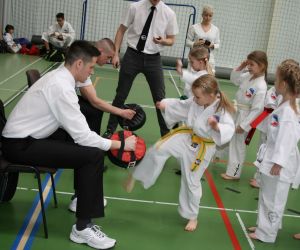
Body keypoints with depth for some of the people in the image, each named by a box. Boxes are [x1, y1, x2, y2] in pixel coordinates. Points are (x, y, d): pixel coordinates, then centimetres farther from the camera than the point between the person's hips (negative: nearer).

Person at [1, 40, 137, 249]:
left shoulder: (58, 77, 7)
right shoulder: (61, 87, -23)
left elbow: (75, 126, 10)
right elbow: (82, 135, -23)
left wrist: (109, 141, 4)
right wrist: (120, 144, -12)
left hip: (27, 137, 10)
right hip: (20, 146, -10)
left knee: (86, 144, 11)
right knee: (94, 154, -17)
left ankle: (85, 196, 28)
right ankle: (83, 228, -9)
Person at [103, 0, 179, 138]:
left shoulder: (169, 13, -2)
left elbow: (171, 40, 6)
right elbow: (121, 30, 3)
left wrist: (162, 41, -17)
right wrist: (116, 53, -3)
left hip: (153, 59, 1)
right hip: (132, 55, 0)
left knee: (160, 98, 2)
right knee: (120, 95, 7)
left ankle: (166, 134, 17)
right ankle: (110, 130, 23)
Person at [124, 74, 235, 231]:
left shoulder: (222, 110, -23)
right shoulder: (195, 102, -7)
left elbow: (229, 130, -32)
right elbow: (181, 106, 9)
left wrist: (217, 127, -51)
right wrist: (165, 105, -4)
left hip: (202, 148, -4)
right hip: (186, 137, 4)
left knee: (192, 182, 7)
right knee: (159, 149, -18)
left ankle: (192, 216, 31)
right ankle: (135, 177, 2)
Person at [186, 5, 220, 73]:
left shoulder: (216, 29, 10)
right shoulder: (194, 27, 2)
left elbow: (218, 44, 12)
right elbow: (188, 42, 3)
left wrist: (212, 46, -10)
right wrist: (195, 44, -17)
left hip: (210, 58, 2)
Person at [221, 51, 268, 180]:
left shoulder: (261, 87, -27)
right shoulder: (248, 76, -3)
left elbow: (257, 109, -25)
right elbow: (234, 79, 16)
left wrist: (244, 125, -21)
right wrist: (241, 67, -3)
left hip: (245, 117, -8)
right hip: (236, 112, 8)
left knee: (238, 144, 6)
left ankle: (233, 173, 23)